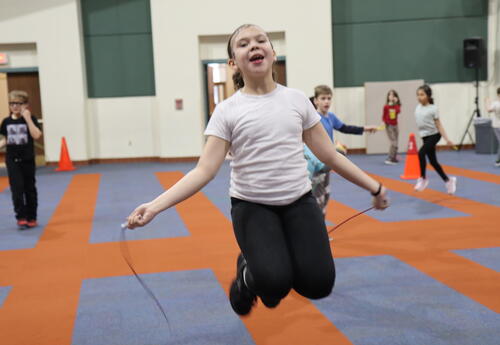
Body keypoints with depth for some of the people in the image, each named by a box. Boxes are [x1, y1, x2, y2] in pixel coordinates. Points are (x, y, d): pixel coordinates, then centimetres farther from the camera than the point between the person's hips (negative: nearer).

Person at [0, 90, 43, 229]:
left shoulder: (30, 119, -6)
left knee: (30, 189, 7)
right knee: (17, 189, -7)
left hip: (27, 160, -2)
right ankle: (21, 217, 0)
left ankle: (31, 218, 18)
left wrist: (27, 118, -23)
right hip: (12, 160, 2)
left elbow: (36, 135, -21)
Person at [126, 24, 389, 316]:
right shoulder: (227, 111, -5)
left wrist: (374, 187, 9)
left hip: (299, 201, 3)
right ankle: (248, 272, 14)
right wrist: (154, 206, -24)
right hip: (252, 206, -2)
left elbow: (330, 155, 8)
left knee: (318, 284, -11)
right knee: (275, 284, -22)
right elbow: (204, 171, -11)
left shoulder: (297, 99, 2)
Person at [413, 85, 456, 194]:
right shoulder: (418, 108, 4)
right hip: (425, 137, 7)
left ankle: (423, 178, -8)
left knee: (421, 153, -24)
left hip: (434, 135, -7)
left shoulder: (432, 108, -13)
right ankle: (448, 180, 24)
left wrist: (447, 139, -15)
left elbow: (438, 125, -11)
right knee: (433, 161, 8)